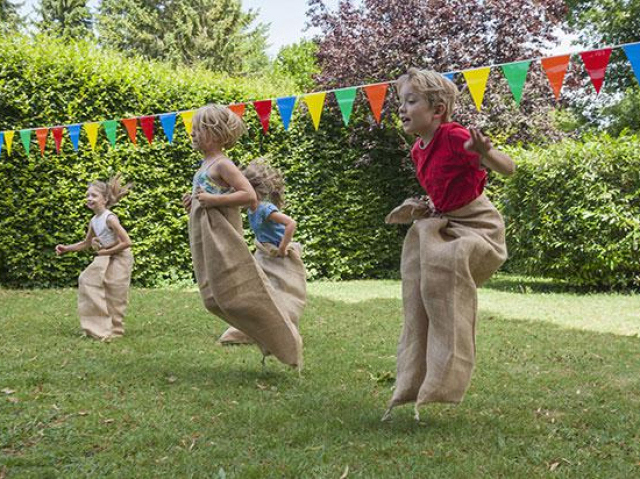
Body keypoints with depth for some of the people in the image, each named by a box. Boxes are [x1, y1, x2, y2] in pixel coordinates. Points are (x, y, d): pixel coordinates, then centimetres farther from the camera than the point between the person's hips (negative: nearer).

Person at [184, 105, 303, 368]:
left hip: (223, 239, -10)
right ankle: (268, 339, 19)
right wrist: (194, 202, 11)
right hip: (206, 240, 10)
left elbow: (249, 195, -22)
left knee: (237, 295, -7)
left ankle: (285, 343, 5)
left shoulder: (222, 164, -13)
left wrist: (213, 200, -23)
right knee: (215, 299, 10)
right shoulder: (206, 165, 15)